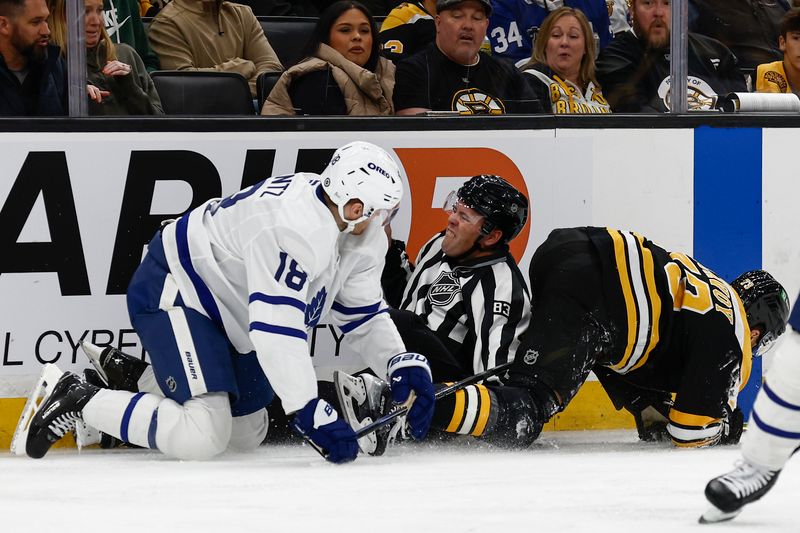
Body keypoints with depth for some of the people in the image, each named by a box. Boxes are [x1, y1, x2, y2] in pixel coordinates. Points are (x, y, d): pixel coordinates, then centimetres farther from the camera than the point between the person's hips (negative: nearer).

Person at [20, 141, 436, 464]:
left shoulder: (361, 237, -3)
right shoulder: (295, 227, -34)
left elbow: (363, 315, 7)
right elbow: (276, 328, -37)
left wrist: (402, 366, -10)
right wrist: (309, 413, -37)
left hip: (228, 315, 11)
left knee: (249, 434, 18)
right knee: (202, 436, -25)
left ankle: (133, 380, 28)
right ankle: (83, 401, -8)